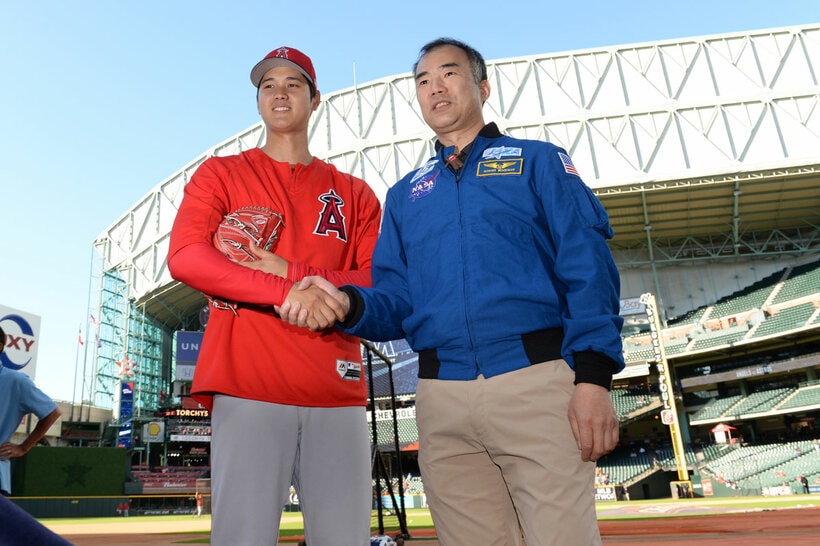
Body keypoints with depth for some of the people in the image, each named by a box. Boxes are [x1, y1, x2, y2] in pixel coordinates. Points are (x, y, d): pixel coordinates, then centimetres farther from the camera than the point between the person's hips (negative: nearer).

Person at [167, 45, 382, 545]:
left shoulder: (354, 194, 17)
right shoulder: (221, 174, 13)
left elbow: (382, 284, 5)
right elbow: (184, 258, -4)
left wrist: (289, 272, -7)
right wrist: (289, 292, -16)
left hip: (338, 392, 2)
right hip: (248, 387, -2)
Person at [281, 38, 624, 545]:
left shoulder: (538, 161, 10)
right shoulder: (405, 194, 21)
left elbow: (588, 268, -1)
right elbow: (396, 300, 14)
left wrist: (593, 375, -13)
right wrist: (348, 303, -9)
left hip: (537, 382, -3)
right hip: (442, 399, 4)